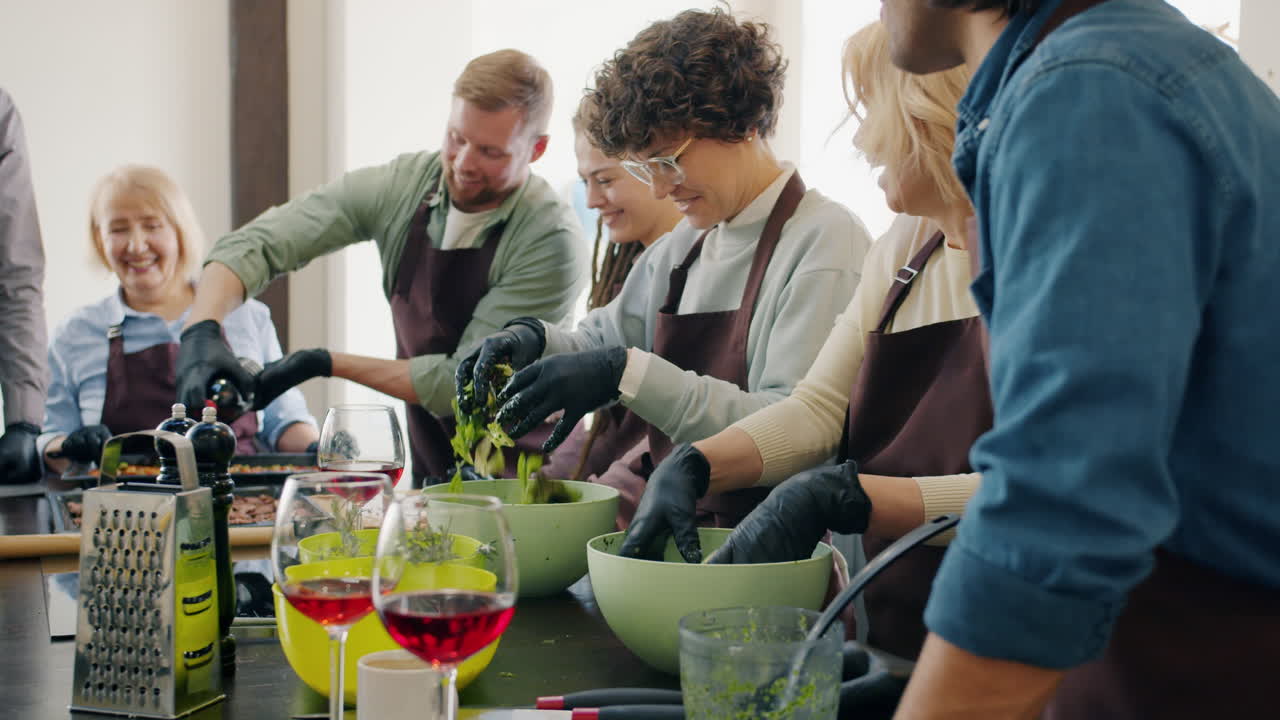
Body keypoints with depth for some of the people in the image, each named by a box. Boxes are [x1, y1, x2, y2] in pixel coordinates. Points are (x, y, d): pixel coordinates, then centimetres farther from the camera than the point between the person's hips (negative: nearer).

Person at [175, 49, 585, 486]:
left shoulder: (550, 241, -18)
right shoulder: (401, 187, -4)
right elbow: (255, 245, -4)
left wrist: (327, 365, -15)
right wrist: (202, 331, -22)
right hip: (430, 476, 5)